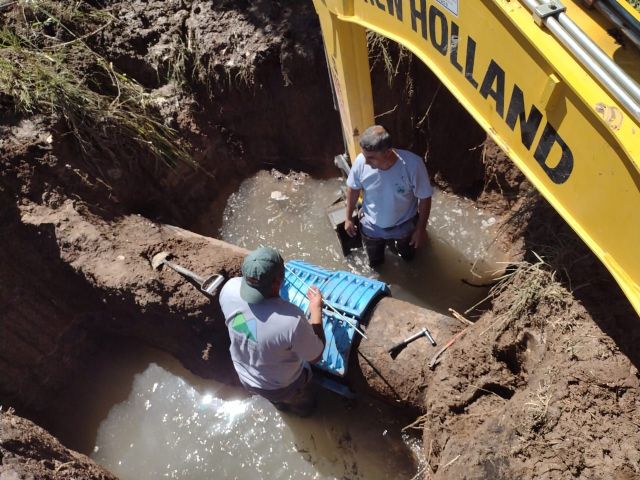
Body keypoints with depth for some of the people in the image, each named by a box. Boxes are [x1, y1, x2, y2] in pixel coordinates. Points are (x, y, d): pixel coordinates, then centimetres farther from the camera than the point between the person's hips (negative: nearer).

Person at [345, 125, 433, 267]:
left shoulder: (413, 164, -37)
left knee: (408, 256, 26)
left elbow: (425, 198, -20)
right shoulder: (361, 162, -29)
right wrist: (348, 218, 2)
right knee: (375, 262, 25)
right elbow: (353, 188, -7)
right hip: (372, 226, 1)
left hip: (404, 226, -1)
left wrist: (421, 229, -11)